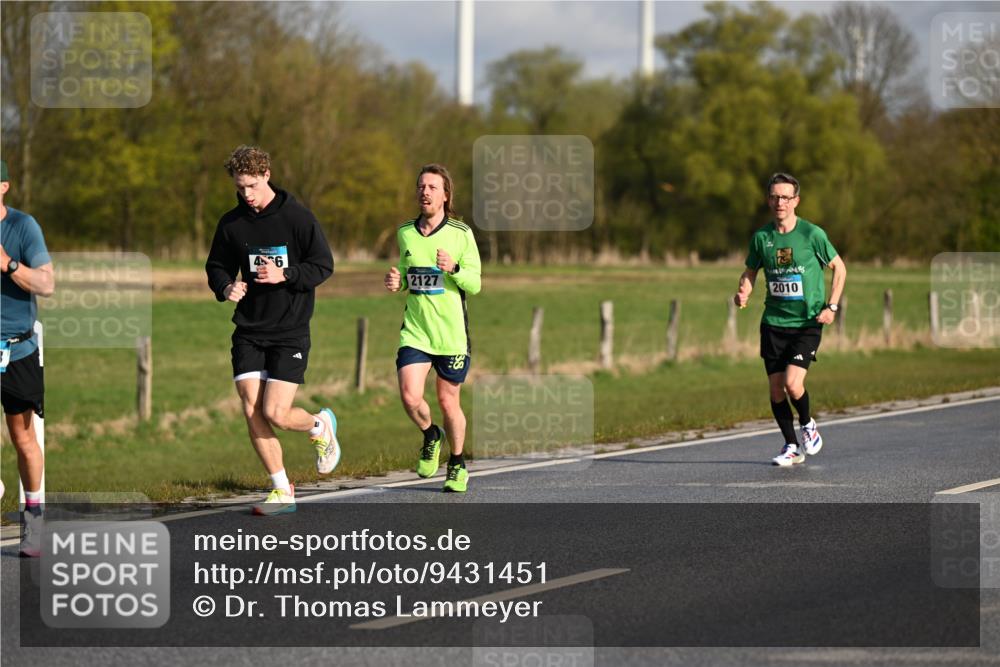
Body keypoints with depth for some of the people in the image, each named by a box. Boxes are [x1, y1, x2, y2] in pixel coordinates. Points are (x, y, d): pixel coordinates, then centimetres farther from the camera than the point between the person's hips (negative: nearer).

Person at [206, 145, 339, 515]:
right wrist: (226, 287, -8)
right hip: (249, 331, 4)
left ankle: (320, 425, 23)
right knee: (252, 412, -5)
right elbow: (216, 267, 15)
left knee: (275, 414, -11)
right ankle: (282, 491, 7)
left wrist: (285, 275, -20)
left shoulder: (297, 217, -7)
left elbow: (323, 265, -4)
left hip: (290, 331, -4)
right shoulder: (231, 223, 5)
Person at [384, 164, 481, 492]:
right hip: (414, 330, 2)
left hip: (452, 333, -2)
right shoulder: (405, 232, 7)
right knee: (409, 396, -15)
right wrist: (397, 281, -1)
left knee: (448, 400, 7)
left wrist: (454, 268, -24)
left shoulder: (461, 234, -4)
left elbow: (475, 284, -4)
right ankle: (430, 435, 18)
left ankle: (457, 464, 30)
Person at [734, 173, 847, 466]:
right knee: (776, 389, 3)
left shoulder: (812, 234, -8)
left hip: (807, 323, -4)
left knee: (792, 383, -18)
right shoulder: (761, 237, 2)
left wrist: (831, 306, -6)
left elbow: (839, 268, 3)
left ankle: (808, 425, 13)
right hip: (773, 322, 4)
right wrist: (743, 292, -5)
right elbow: (750, 271, 17)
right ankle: (791, 447, 20)